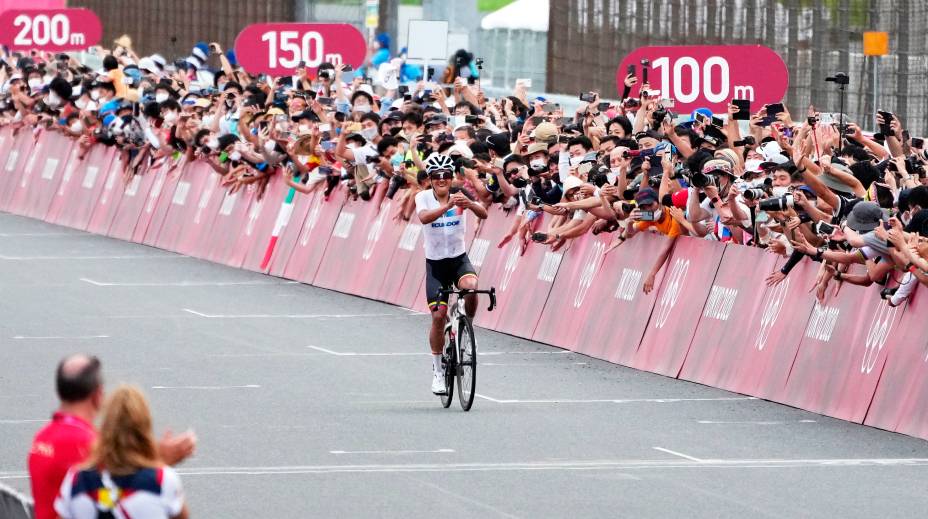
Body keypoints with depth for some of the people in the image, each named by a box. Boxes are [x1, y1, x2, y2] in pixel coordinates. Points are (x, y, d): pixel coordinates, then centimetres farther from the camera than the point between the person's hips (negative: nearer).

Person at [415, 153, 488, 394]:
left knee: (471, 287, -32)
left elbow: (483, 214, -23)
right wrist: (447, 206, -47)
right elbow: (424, 217, -32)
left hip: (459, 258, 1)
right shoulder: (424, 197, -10)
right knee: (438, 315, -7)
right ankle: (437, 371, 8)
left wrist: (470, 204, -44)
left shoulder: (459, 195, -7)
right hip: (435, 263, -1)